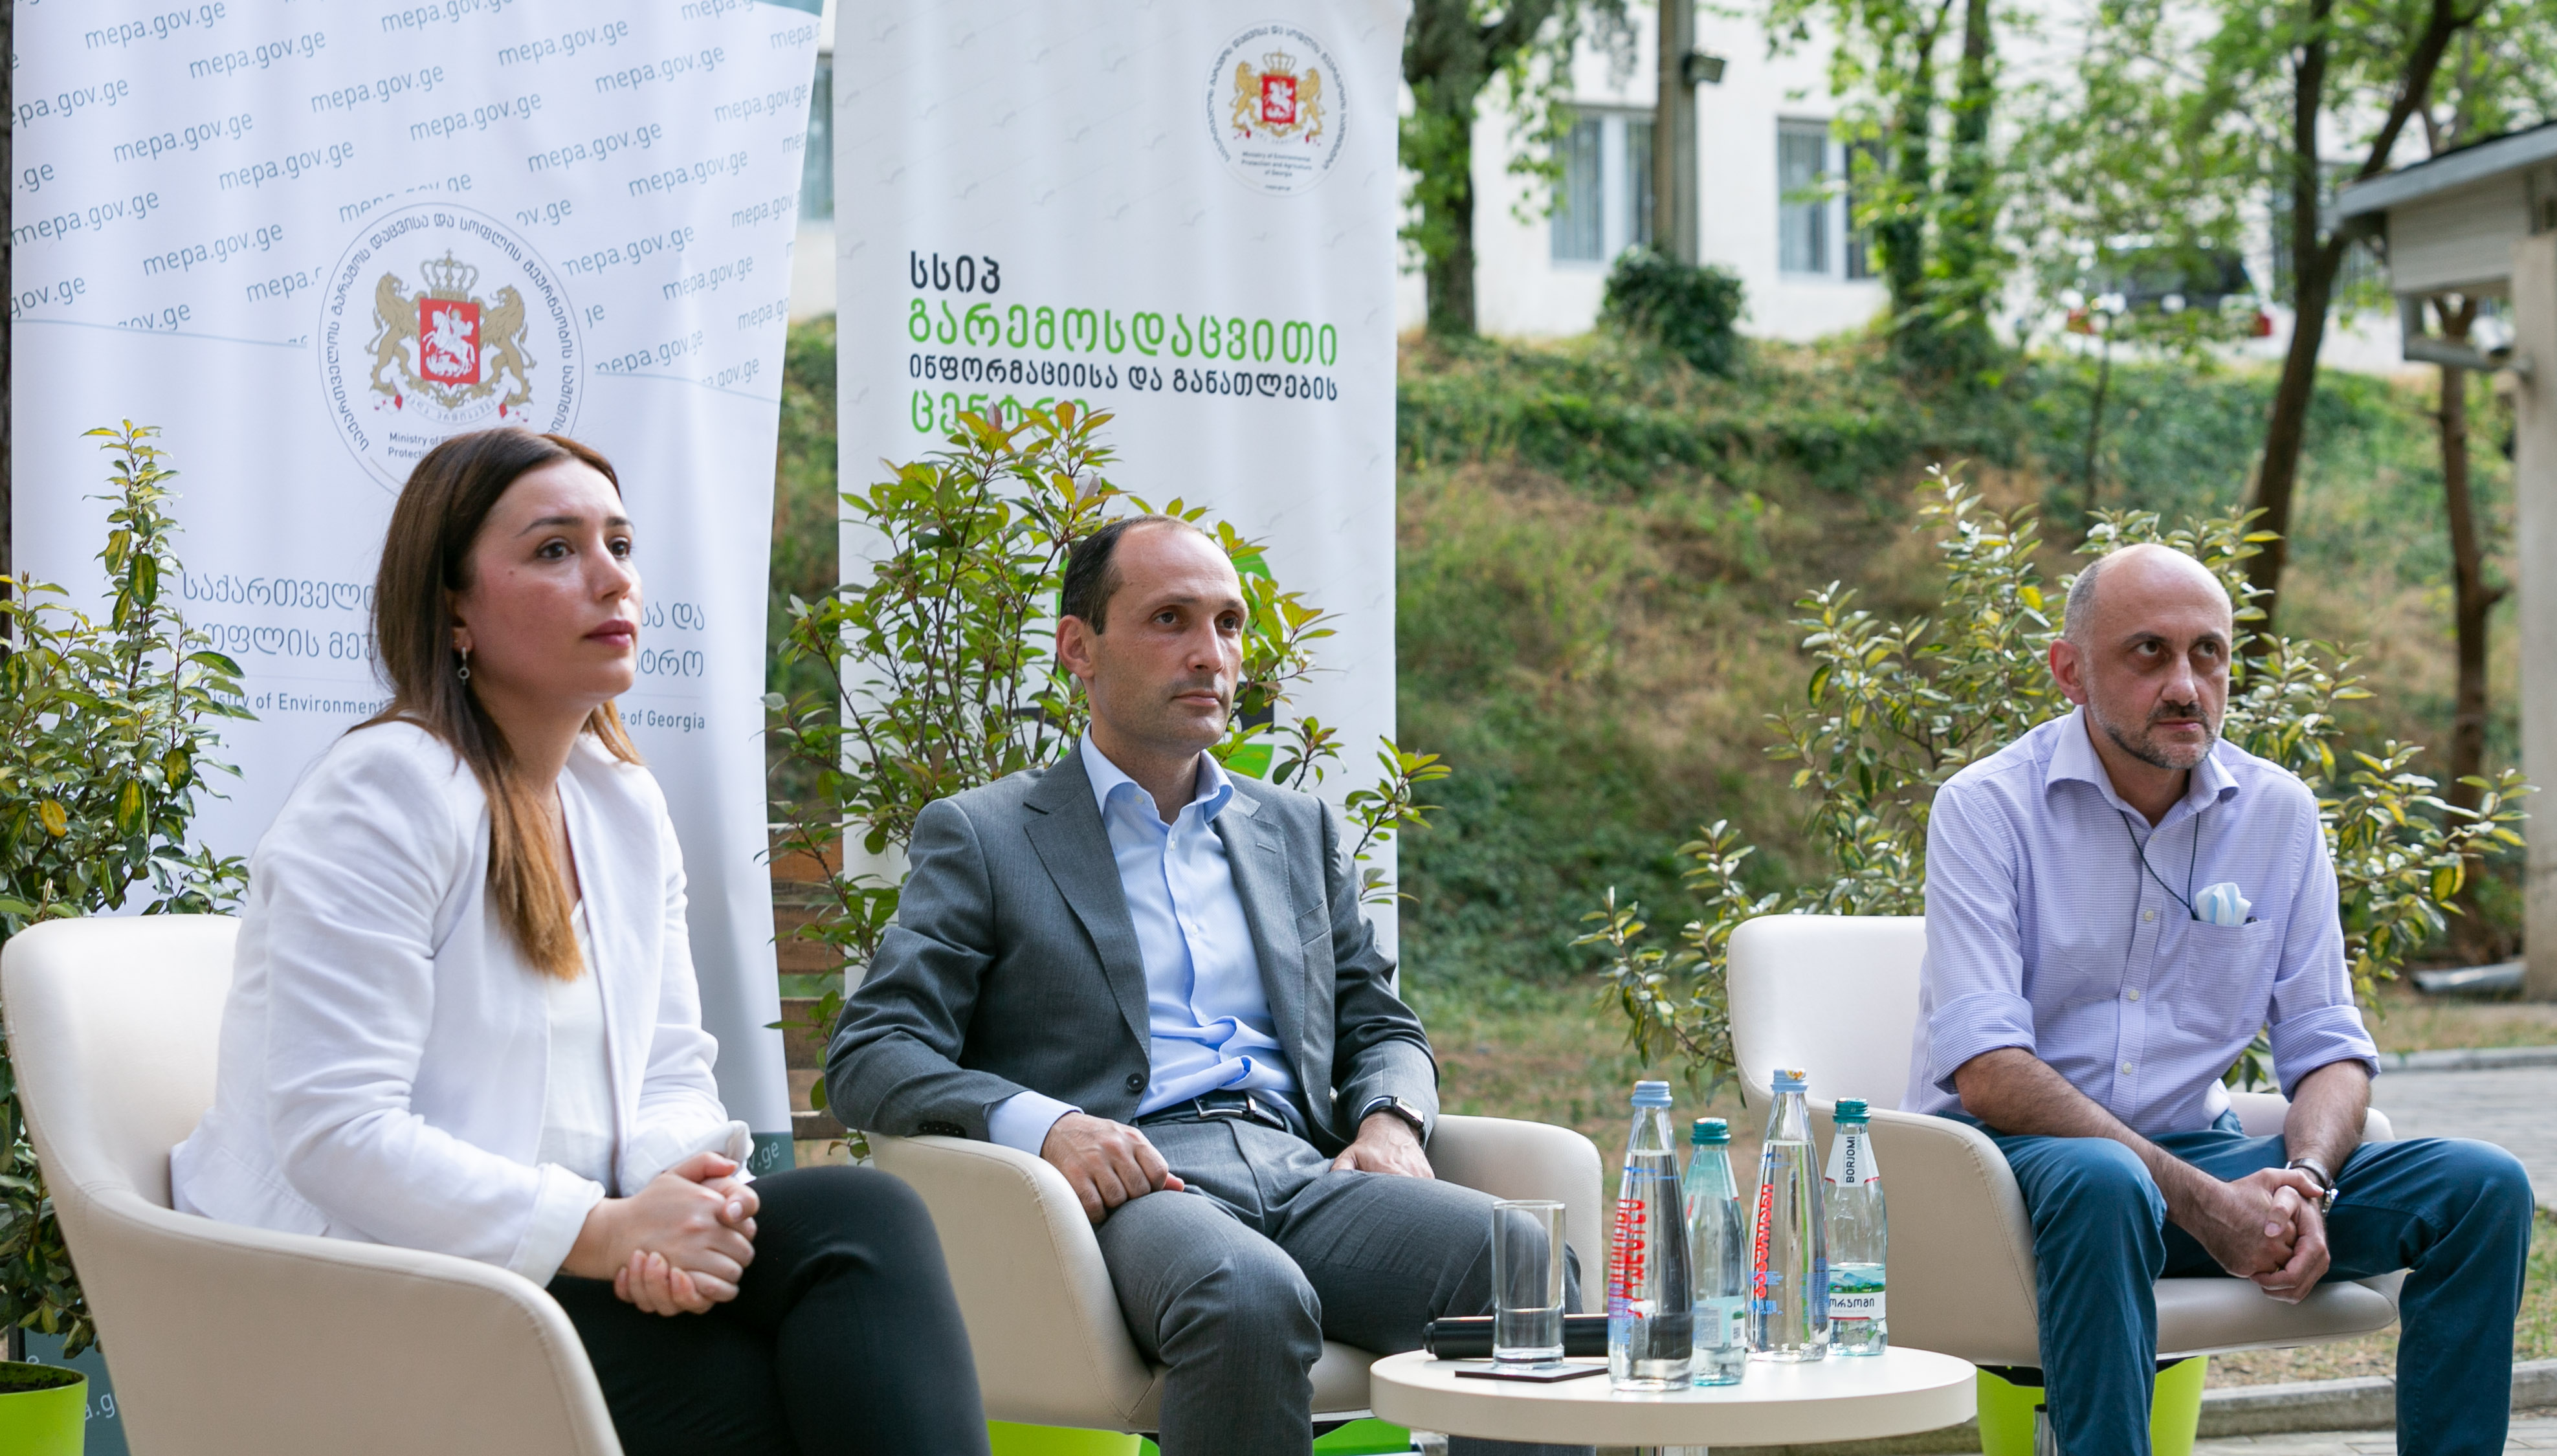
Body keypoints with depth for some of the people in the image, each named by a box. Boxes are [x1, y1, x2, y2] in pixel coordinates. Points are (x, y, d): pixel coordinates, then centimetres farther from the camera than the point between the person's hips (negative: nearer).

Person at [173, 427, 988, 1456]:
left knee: (863, 1215, -23)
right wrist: (604, 1231, -23)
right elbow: (336, 1137, -18)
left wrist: (685, 1190, -13)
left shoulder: (624, 806, 15)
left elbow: (673, 1074, 12)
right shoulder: (386, 793, -10)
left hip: (568, 1261, 7)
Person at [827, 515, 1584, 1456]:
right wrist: (1041, 1124, -18)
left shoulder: (1298, 831, 27)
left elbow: (1380, 1026, 28)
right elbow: (868, 1055, 2)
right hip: (1127, 1188, -4)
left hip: (1301, 1167, 5)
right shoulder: (979, 838, 11)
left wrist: (1392, 1122, 2)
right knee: (1251, 1300, -39)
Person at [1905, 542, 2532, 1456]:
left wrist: (2301, 1185, -17)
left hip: (2194, 1147, 5)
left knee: (2482, 1189, -12)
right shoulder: (1986, 810, -10)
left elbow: (2329, 1049, 6)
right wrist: (2202, 1205, -26)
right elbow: (1989, 1073, -19)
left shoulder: (2280, 814, 5)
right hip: (2016, 1151, -5)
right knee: (2104, 1186, -40)